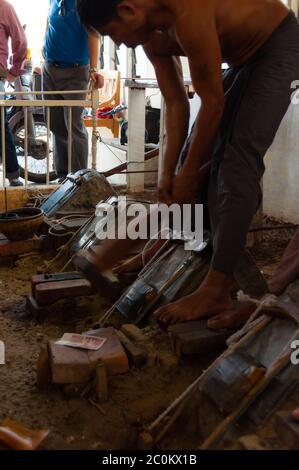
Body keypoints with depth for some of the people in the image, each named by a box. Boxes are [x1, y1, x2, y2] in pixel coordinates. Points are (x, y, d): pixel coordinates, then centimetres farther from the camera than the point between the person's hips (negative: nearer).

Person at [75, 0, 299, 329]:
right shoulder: (153, 37, -5)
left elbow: (213, 102, -28)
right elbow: (176, 104, -3)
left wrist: (188, 174, -20)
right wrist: (168, 173, -9)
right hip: (243, 60, 9)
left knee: (239, 159, -20)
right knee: (200, 149, 6)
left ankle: (216, 292, -24)